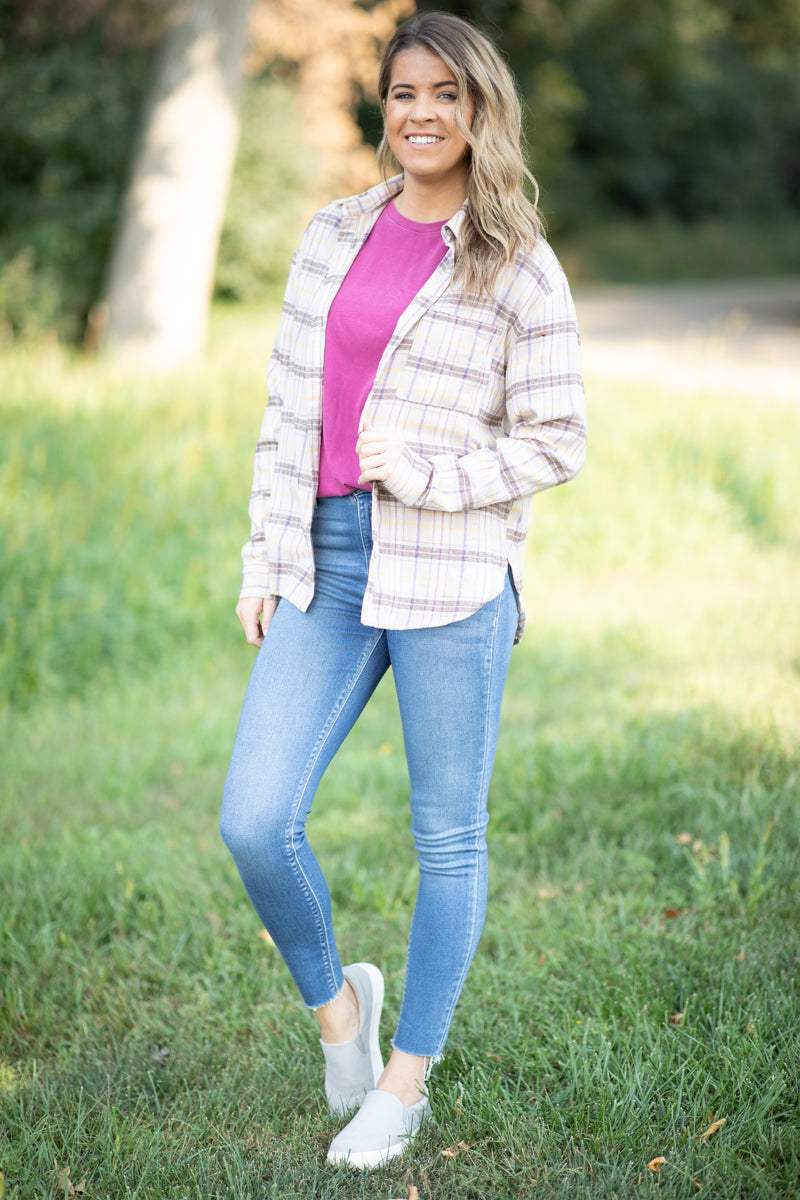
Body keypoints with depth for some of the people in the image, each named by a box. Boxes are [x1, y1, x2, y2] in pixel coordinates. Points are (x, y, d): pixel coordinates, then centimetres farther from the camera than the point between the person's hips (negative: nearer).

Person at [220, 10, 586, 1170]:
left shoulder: (520, 268, -2)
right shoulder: (333, 237, 11)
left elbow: (557, 443, -2)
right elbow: (287, 411, 13)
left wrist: (419, 469, -15)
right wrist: (263, 562, 11)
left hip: (452, 578, -4)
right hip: (326, 568, 4)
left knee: (448, 838, 6)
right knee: (255, 822, -5)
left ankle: (405, 1082, 24)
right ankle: (336, 1002, 23)